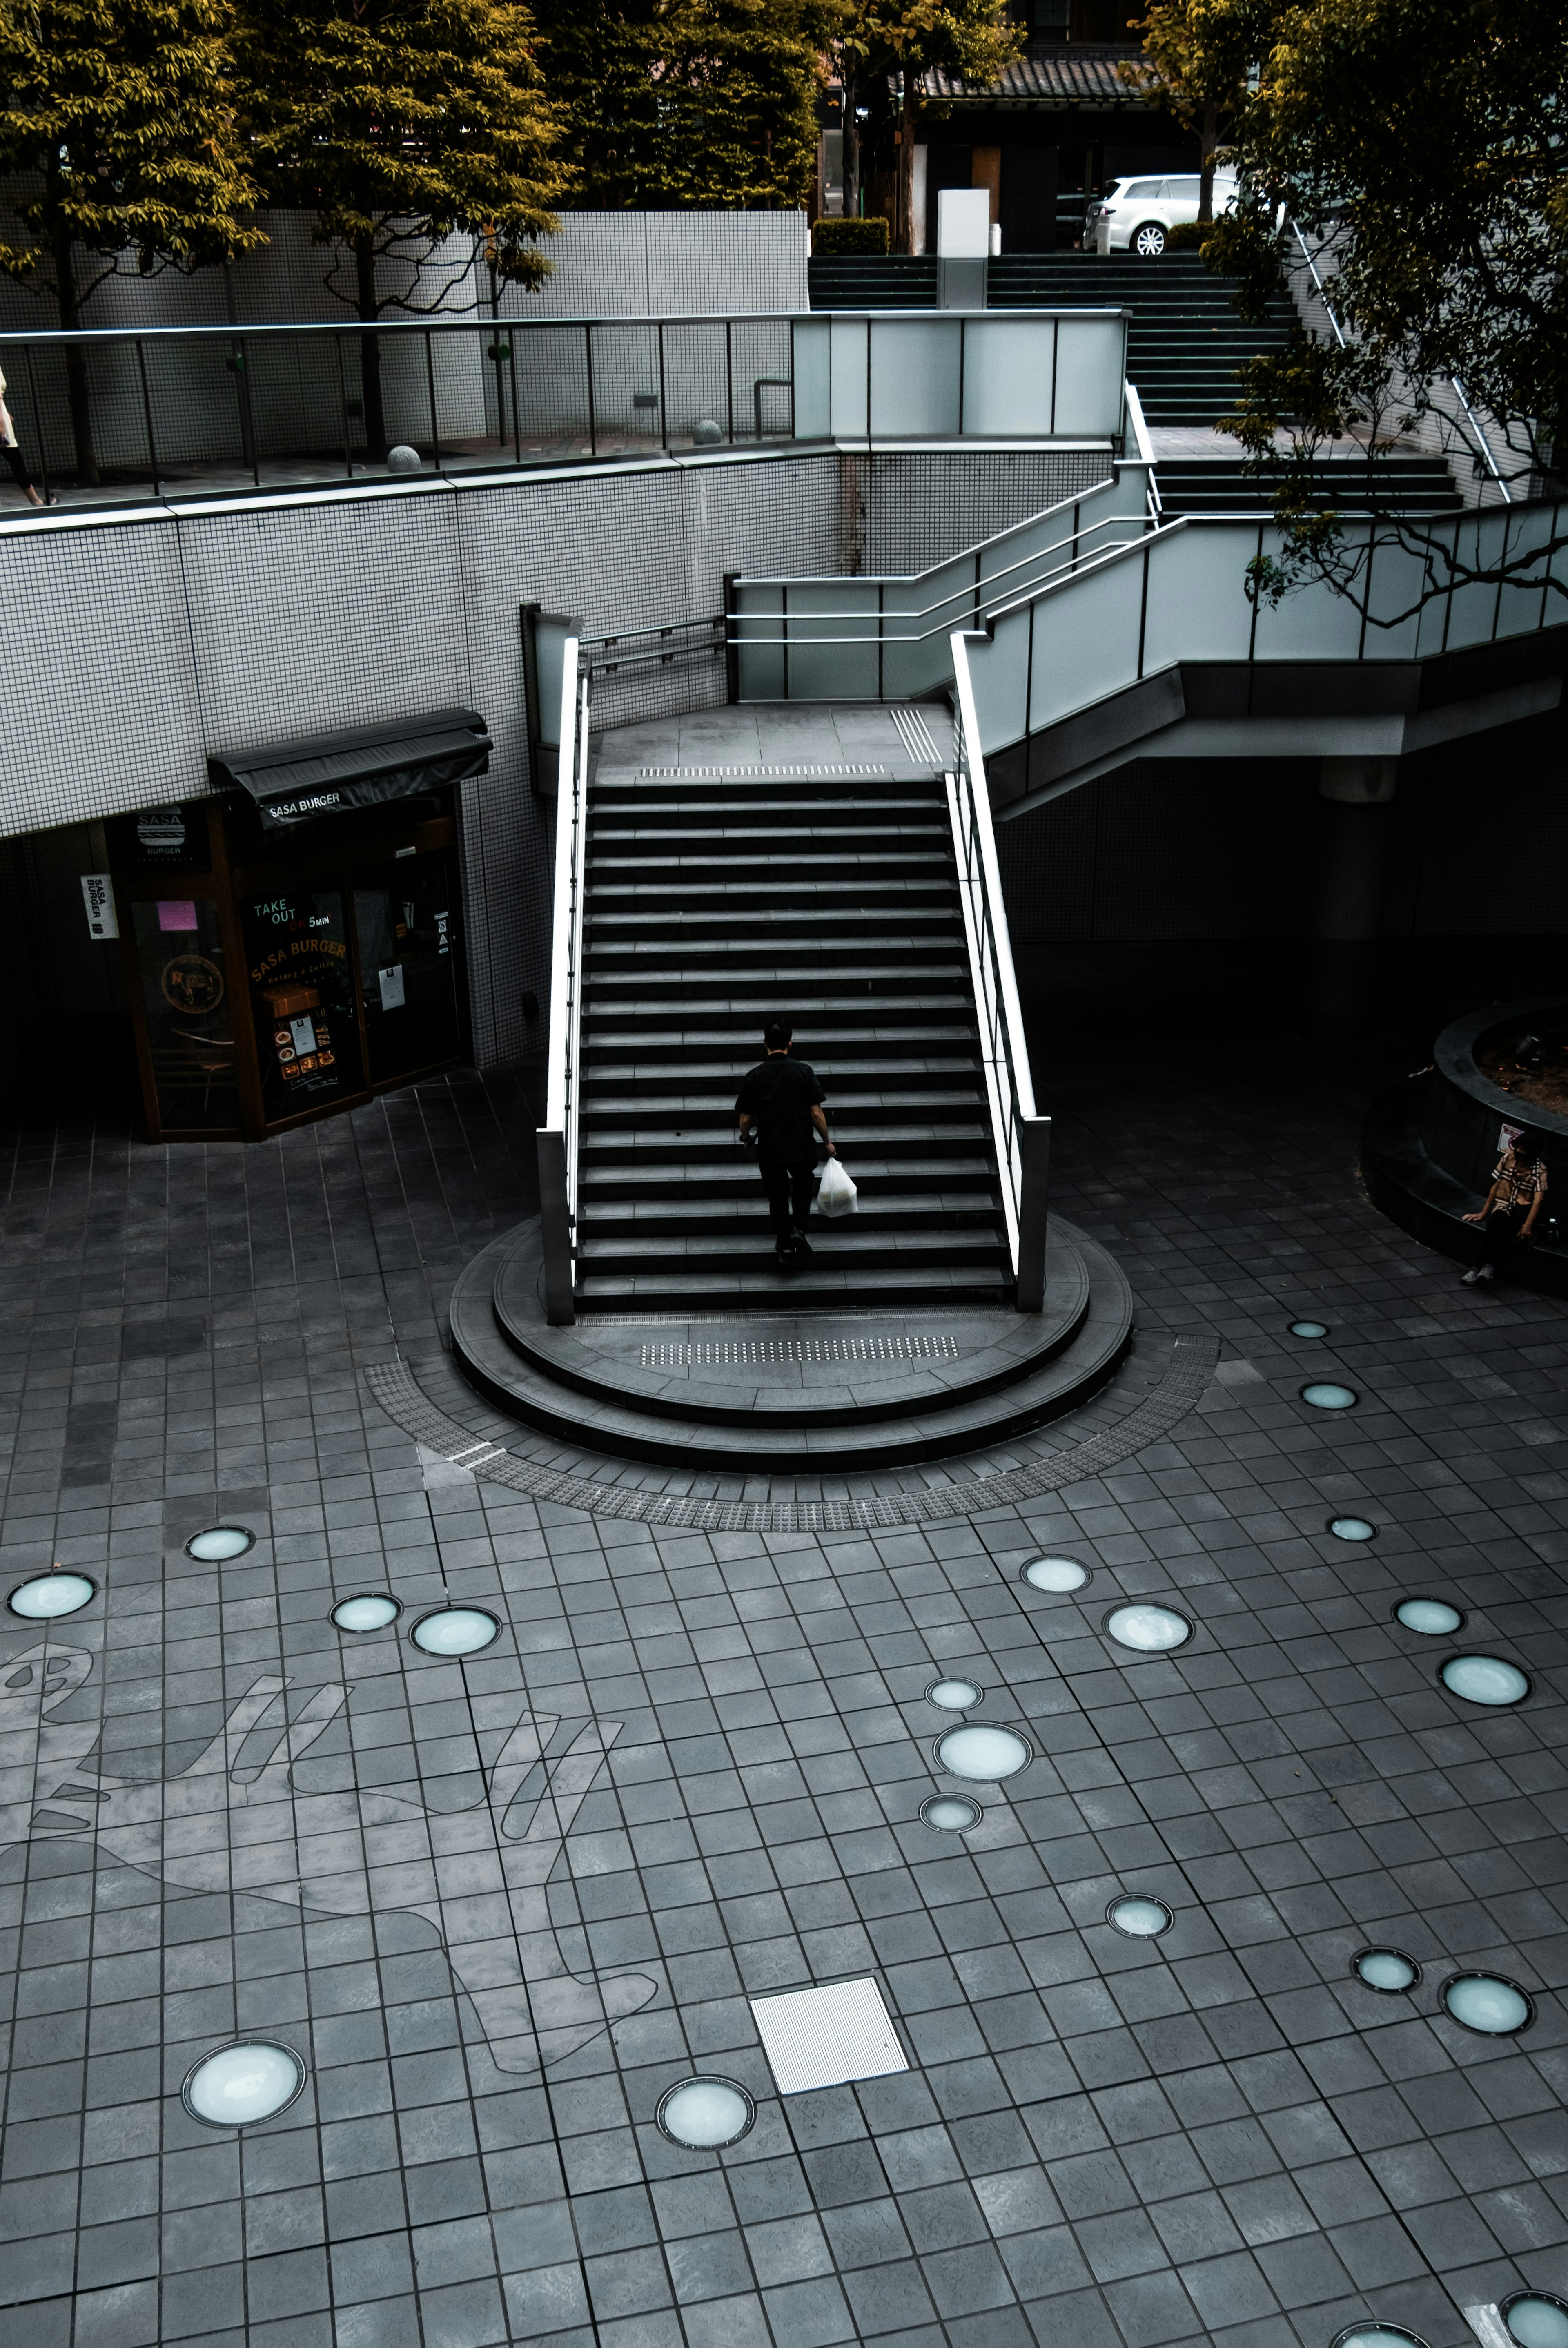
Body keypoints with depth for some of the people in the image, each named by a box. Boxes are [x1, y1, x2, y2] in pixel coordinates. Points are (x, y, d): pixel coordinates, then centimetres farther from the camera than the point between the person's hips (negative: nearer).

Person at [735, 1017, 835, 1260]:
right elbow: (817, 1113, -9)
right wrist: (827, 1142, 5)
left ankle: (784, 1245, 22)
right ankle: (798, 1230, 4)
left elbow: (745, 1118, -2)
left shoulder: (753, 1077, -6)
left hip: (769, 1149, 0)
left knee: (778, 1197, 18)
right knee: (802, 1190, 24)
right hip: (802, 1147, 0)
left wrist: (746, 1140, 19)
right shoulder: (803, 1071, -8)